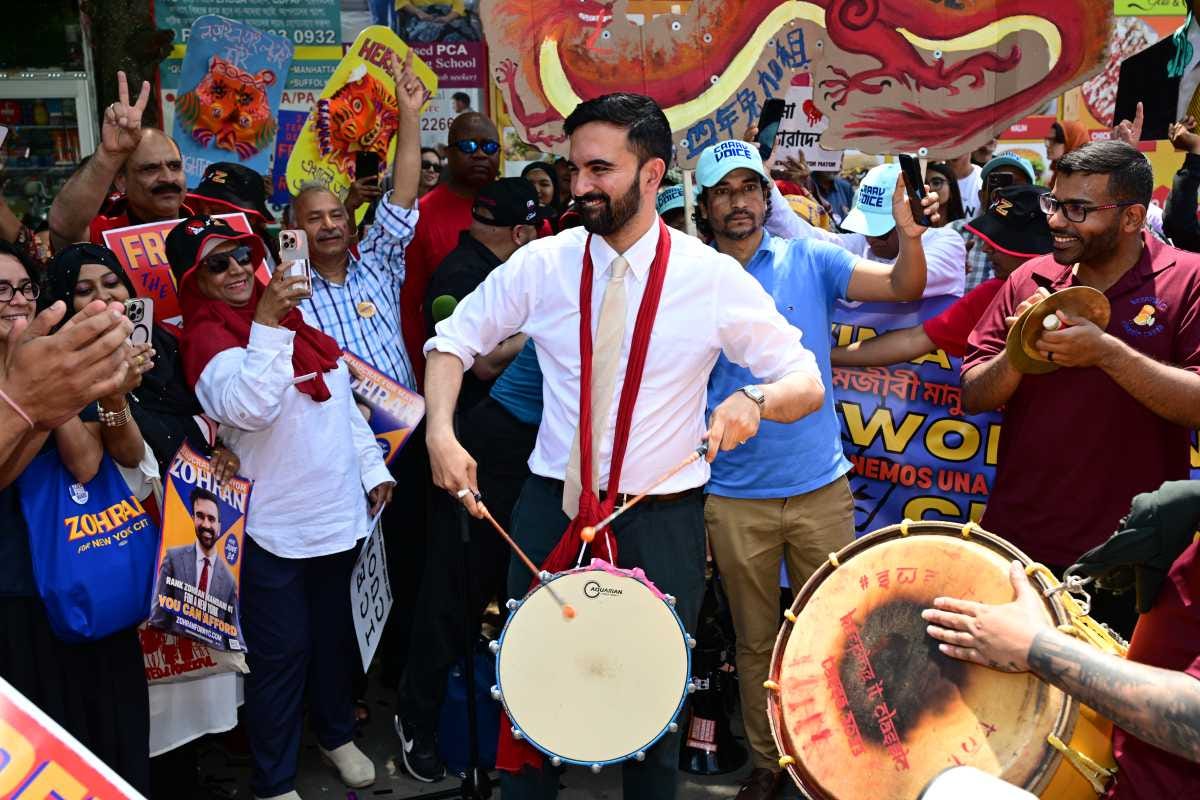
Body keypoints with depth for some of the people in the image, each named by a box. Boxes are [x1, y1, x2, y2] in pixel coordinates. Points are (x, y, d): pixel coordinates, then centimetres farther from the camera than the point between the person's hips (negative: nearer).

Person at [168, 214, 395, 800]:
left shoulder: (290, 315, 10)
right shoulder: (207, 338, -11)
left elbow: (344, 403, 16)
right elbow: (247, 408, -30)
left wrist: (372, 467, 14)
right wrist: (266, 325, -34)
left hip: (340, 511, 6)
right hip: (276, 527, -6)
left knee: (333, 635, 21)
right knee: (281, 654, 2)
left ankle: (336, 734, 42)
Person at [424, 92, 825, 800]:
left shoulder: (714, 277, -9)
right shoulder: (542, 263, -3)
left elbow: (809, 383, -6)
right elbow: (454, 340, 7)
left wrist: (754, 401, -29)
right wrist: (441, 434, -10)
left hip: (661, 521, -1)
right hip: (552, 506, 2)